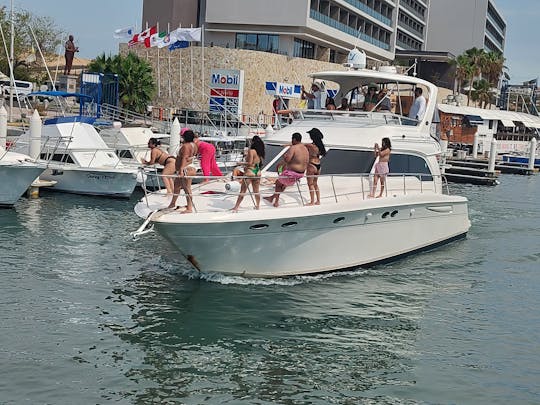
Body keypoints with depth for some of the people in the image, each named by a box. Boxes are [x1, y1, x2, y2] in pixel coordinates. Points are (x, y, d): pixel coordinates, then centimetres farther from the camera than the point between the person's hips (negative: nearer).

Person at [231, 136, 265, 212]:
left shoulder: (251, 151, -14)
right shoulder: (260, 152, 6)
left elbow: (249, 163, -19)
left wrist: (241, 164, -5)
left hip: (250, 172, -6)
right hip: (258, 172, 6)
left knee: (243, 191, 0)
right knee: (256, 191, 17)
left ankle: (236, 207, 4)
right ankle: (258, 206, 24)